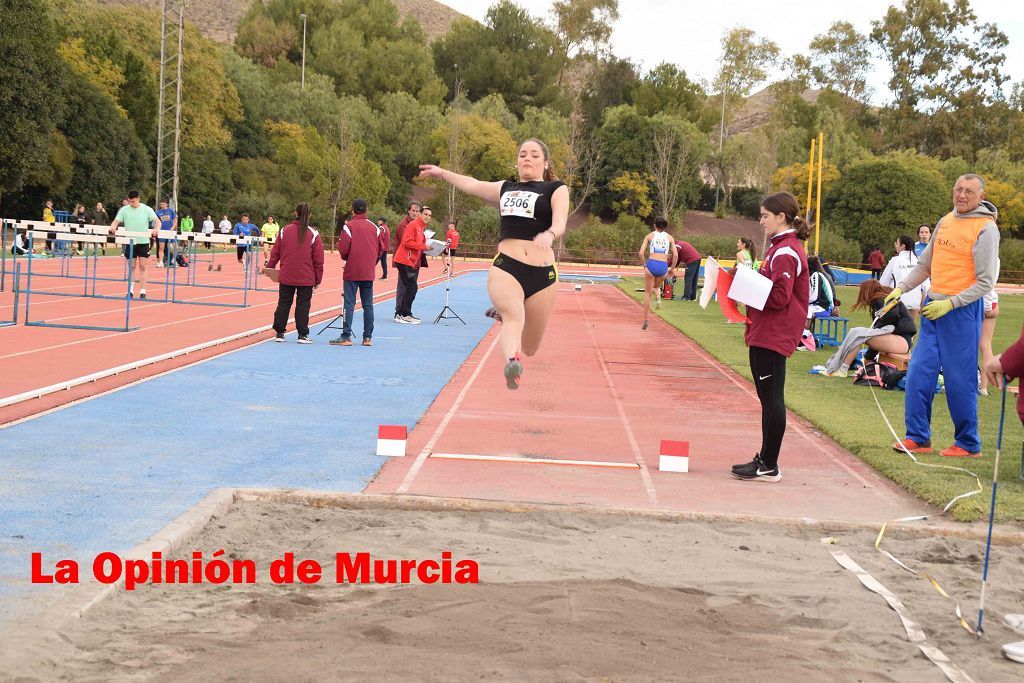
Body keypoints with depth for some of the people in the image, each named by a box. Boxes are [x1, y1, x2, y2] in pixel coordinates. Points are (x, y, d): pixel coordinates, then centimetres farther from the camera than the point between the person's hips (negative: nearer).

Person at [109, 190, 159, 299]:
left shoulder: (146, 209, -1)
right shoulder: (124, 210, 2)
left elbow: (157, 221, -6)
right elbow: (116, 221, -2)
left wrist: (156, 229, -27)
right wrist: (113, 227, -25)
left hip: (143, 242, -1)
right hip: (130, 242, 1)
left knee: (142, 267, -3)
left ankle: (142, 291, 1)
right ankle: (131, 290, 18)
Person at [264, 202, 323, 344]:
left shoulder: (285, 230, 0)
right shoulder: (313, 234, -6)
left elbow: (275, 252, 5)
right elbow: (318, 260, -4)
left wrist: (269, 267, 19)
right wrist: (318, 279, 4)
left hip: (286, 277, 2)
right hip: (306, 278, -2)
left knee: (283, 303, 10)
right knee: (303, 305, 4)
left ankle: (279, 333, 13)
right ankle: (302, 335, 3)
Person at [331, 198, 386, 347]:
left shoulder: (349, 226, -8)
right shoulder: (374, 227, 6)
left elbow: (343, 248, -13)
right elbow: (382, 248, 6)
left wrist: (346, 258, 8)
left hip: (352, 271, -4)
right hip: (369, 273, 4)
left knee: (349, 304, -2)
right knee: (368, 305, 8)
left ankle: (346, 336, -5)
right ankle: (368, 337, 8)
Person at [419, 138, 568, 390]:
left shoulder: (556, 189, 7)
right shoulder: (506, 188, 20)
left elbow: (560, 224, -12)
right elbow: (472, 185, 38)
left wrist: (549, 235, -34)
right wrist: (443, 173, 47)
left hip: (542, 273, -1)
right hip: (505, 267, 1)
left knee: (530, 348, 11)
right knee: (514, 317, -32)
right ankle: (512, 363, -56)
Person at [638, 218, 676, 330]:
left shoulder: (650, 235, 9)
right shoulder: (669, 237, 12)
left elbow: (641, 253, 0)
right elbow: (675, 255, 2)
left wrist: (644, 265, 14)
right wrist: (672, 269, 13)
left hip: (651, 264, -2)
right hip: (663, 266, 2)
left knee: (647, 293, 11)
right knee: (656, 286, 31)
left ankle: (645, 321, 6)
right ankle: (658, 297, -3)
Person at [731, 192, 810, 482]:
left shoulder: (785, 252, -15)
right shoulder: (781, 248, 17)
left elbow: (779, 297, -21)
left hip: (773, 337, -11)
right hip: (766, 335, 11)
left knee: (772, 398, -5)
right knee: (769, 398, 15)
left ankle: (769, 466, 0)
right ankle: (765, 459, 23)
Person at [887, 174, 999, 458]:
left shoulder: (985, 229, -8)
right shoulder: (945, 221, 12)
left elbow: (985, 283, -11)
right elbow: (925, 264, 20)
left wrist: (950, 304, -18)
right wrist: (901, 288, 7)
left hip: (962, 310, -6)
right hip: (933, 307, 7)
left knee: (960, 379, -2)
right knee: (919, 372, 4)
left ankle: (969, 444, 11)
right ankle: (918, 437, 13)